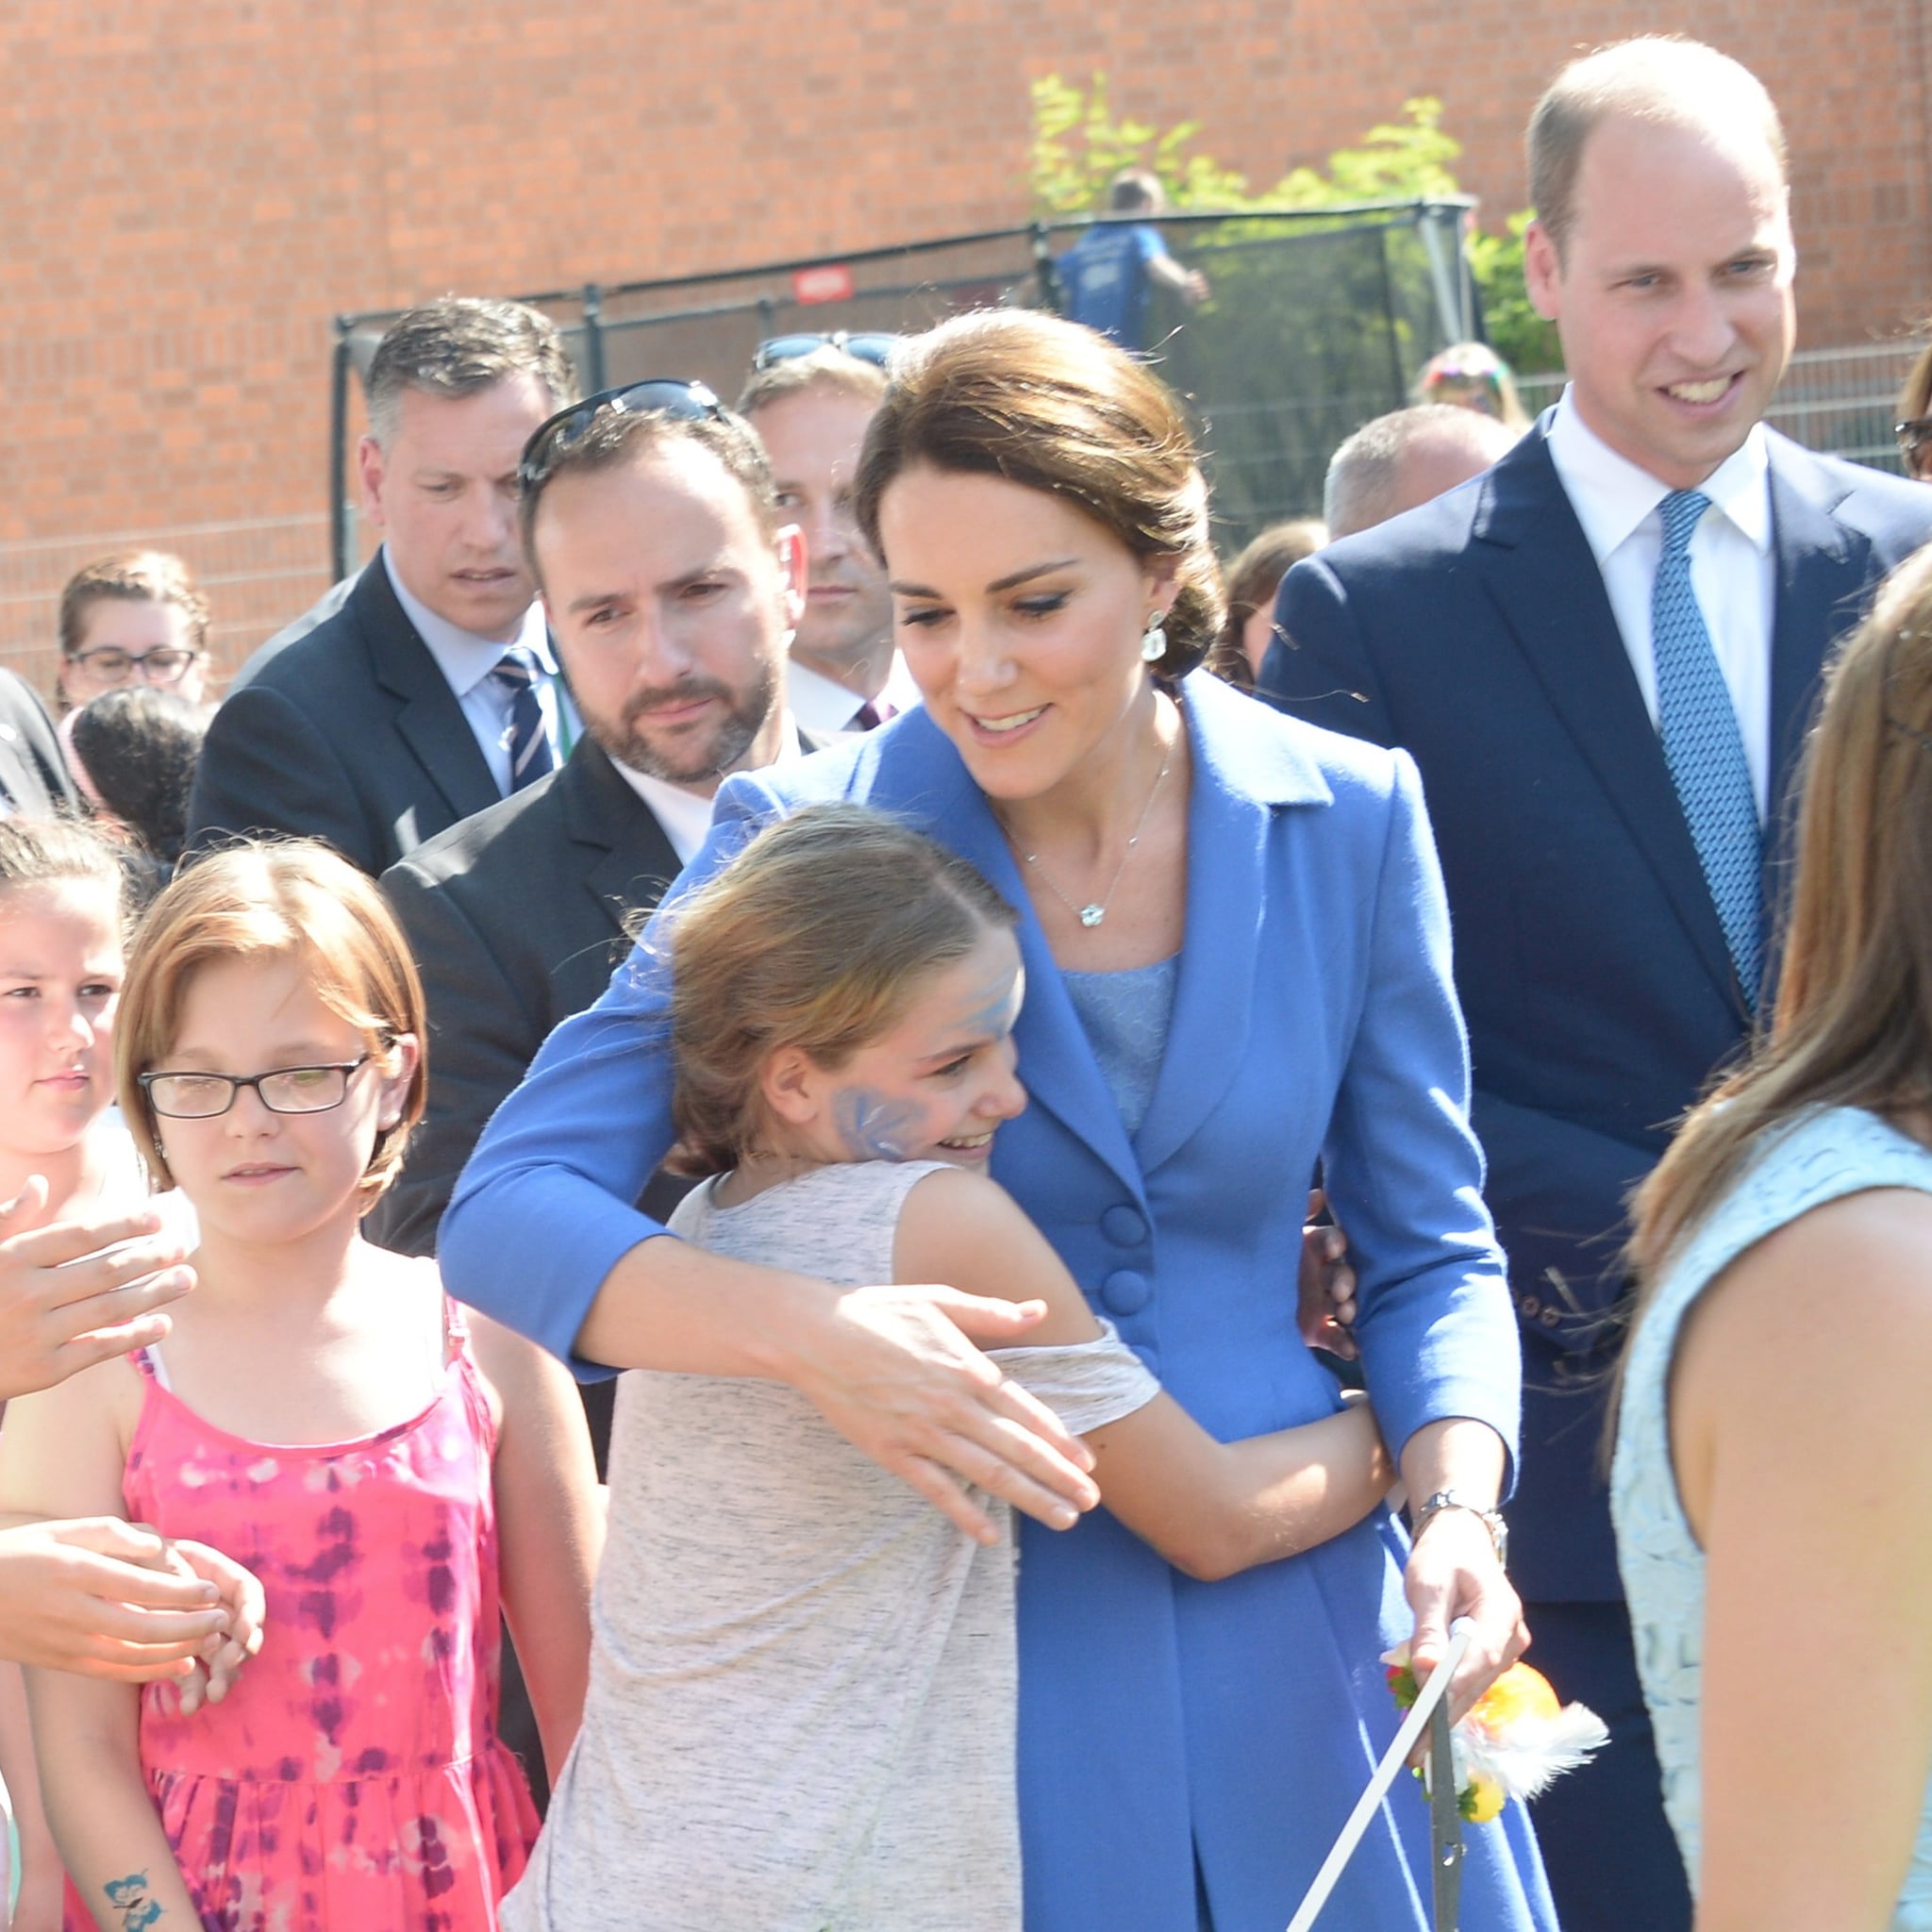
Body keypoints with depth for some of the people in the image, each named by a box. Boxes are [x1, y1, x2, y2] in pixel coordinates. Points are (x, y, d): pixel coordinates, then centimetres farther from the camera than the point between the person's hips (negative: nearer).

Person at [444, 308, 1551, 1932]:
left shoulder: (1349, 823, 0)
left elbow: (1428, 1253, 7)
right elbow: (505, 1216, -13)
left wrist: (1458, 1518, -12)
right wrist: (805, 1330, -30)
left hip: (1290, 1650, 2)